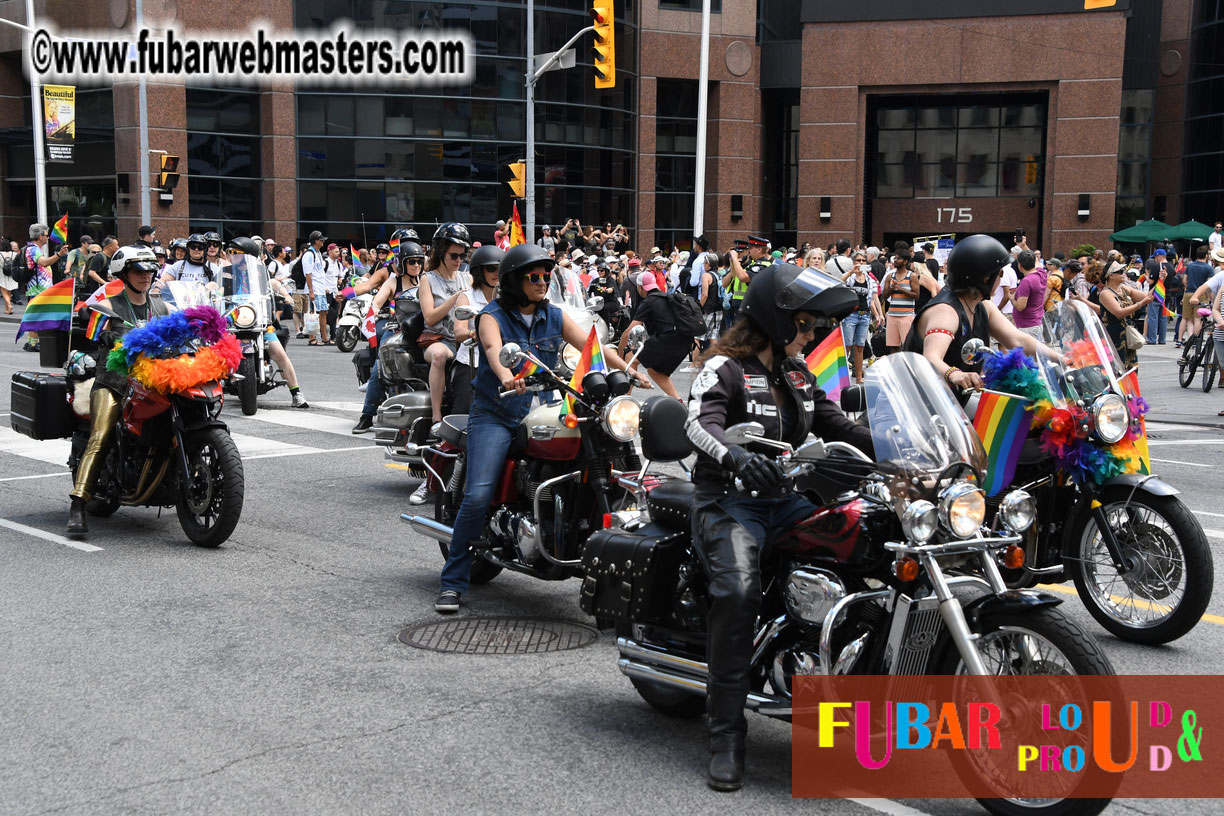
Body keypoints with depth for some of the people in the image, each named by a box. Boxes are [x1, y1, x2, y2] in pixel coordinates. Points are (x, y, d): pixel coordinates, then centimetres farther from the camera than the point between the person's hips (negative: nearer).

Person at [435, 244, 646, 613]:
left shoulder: (555, 317, 12)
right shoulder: (493, 316, -2)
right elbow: (494, 350, -23)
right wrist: (506, 376, -45)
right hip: (494, 415, -4)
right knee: (478, 496, -19)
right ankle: (452, 582, -9)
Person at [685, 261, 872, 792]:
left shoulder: (797, 372, 18)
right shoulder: (724, 368, -6)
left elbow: (834, 424, 16)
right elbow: (700, 423, -24)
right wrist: (737, 457, -45)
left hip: (783, 499, 7)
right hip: (730, 502, -7)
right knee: (738, 592, -31)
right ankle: (726, 736, -25)